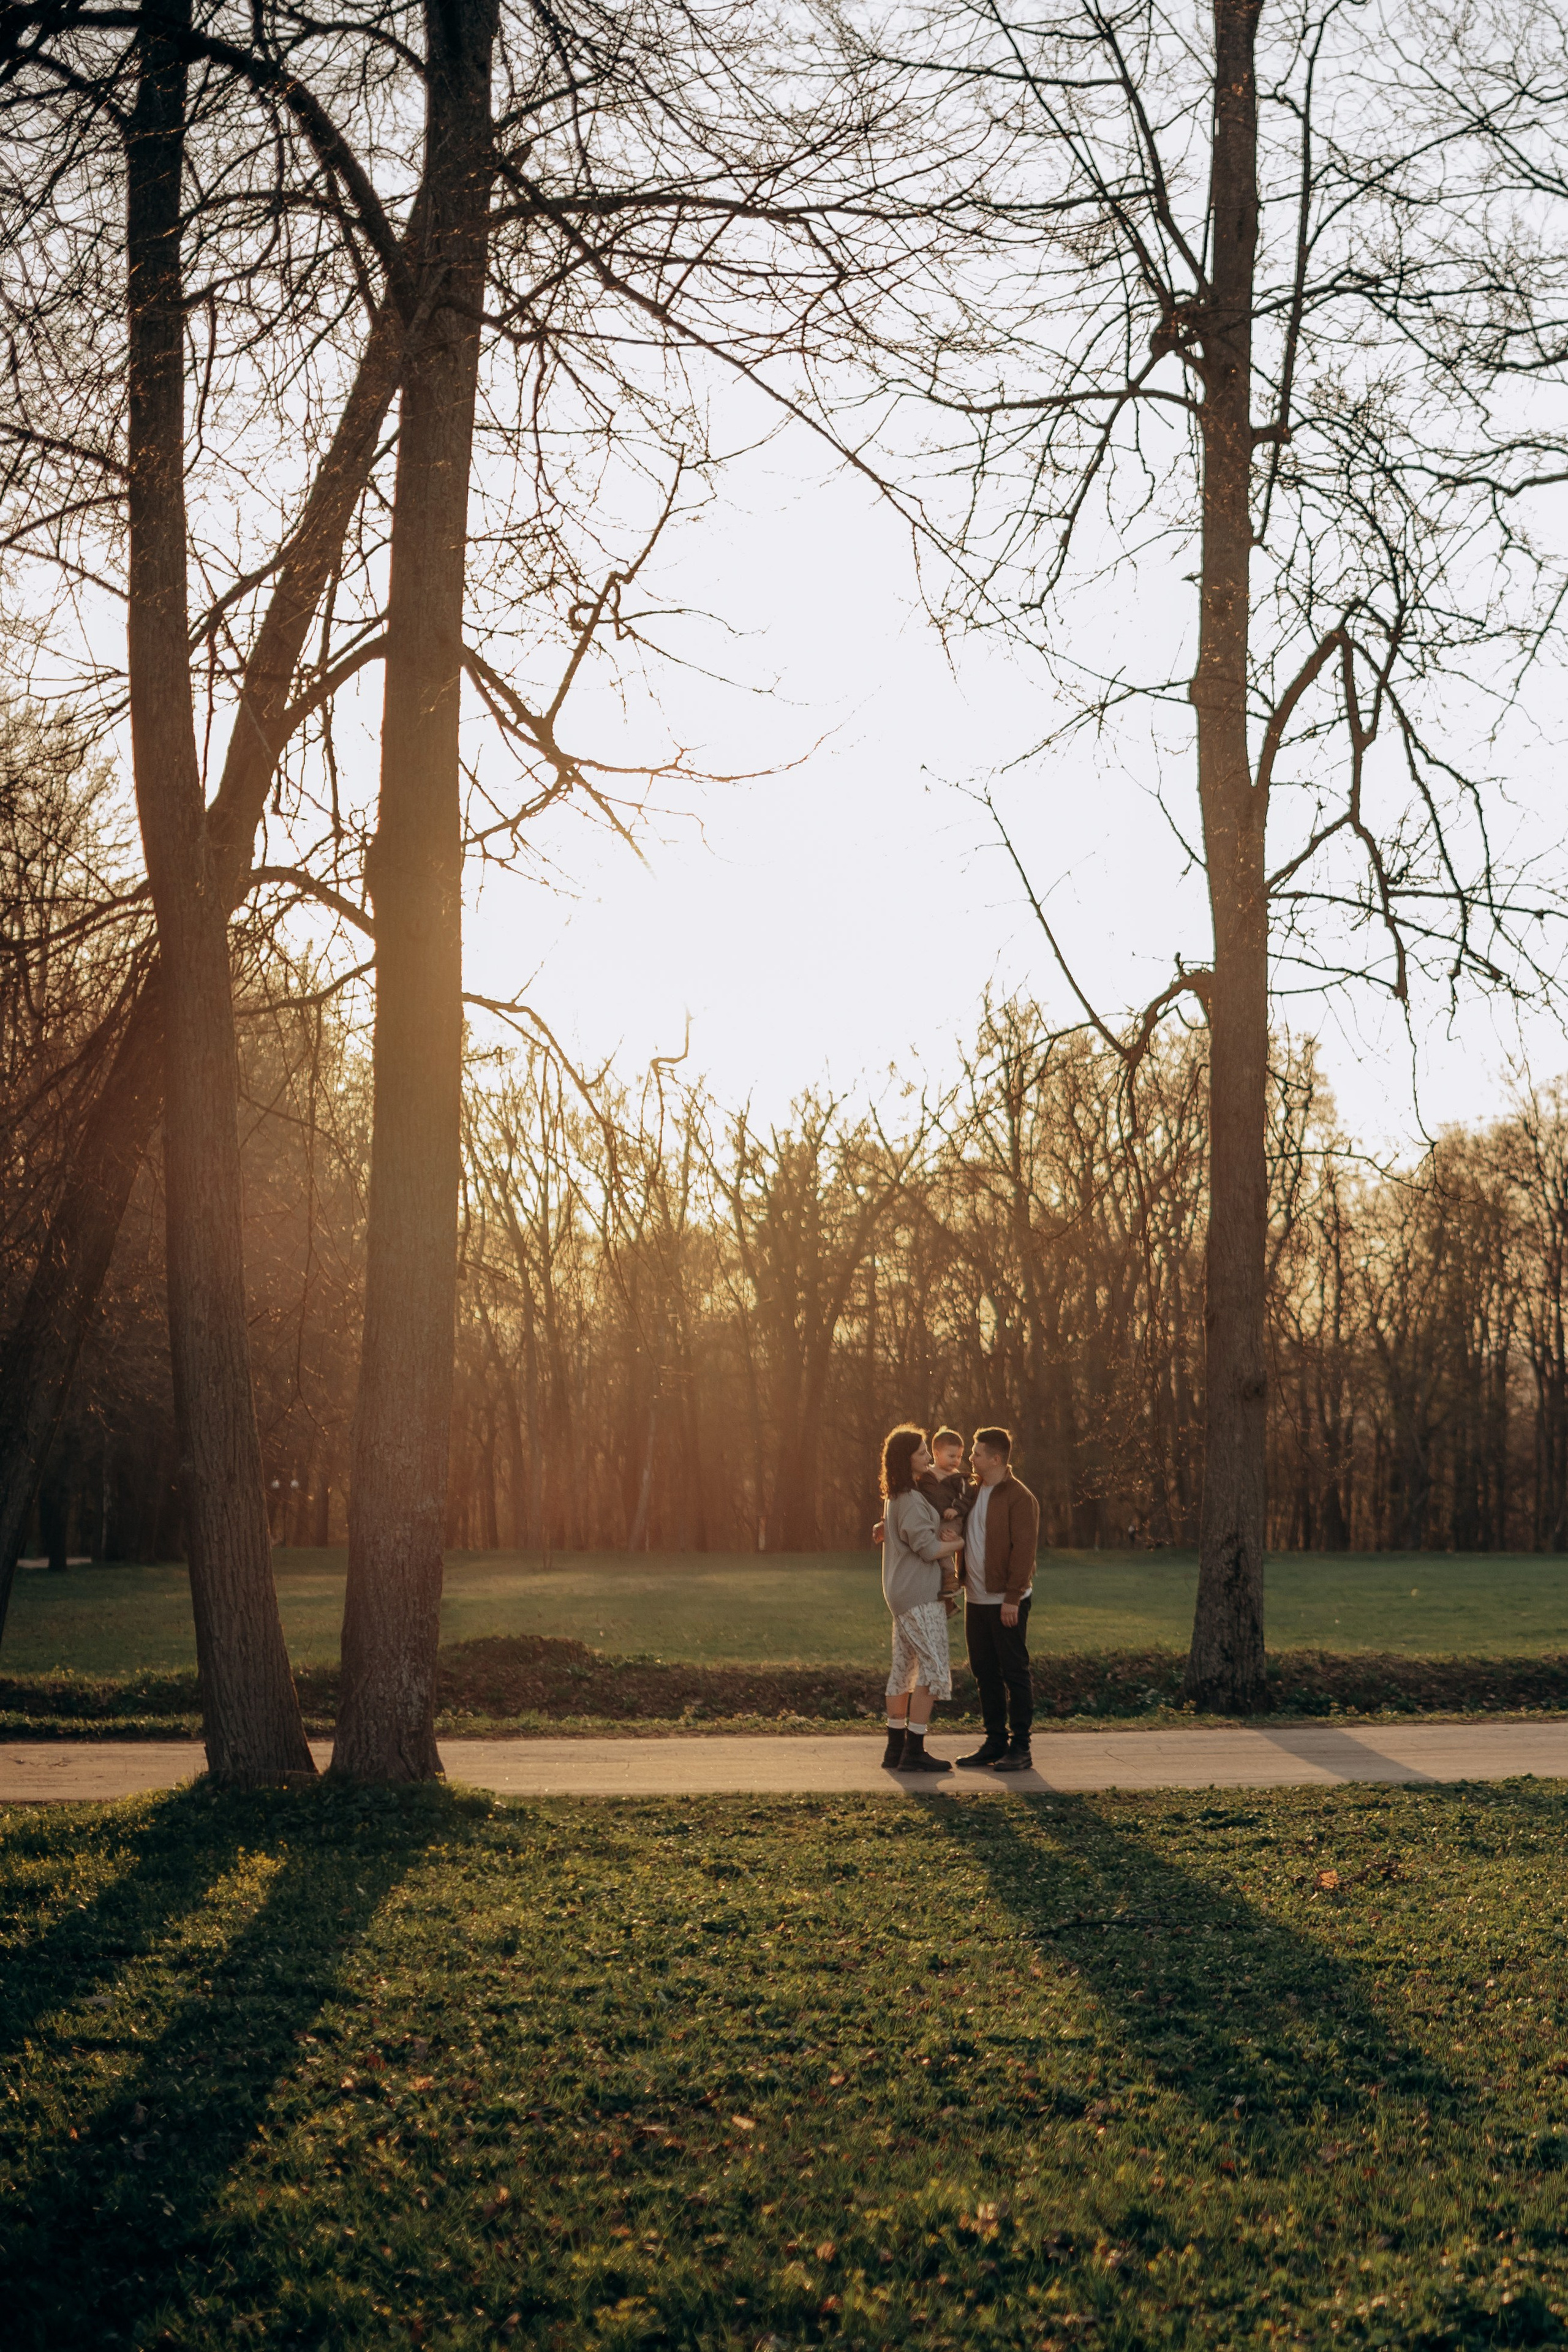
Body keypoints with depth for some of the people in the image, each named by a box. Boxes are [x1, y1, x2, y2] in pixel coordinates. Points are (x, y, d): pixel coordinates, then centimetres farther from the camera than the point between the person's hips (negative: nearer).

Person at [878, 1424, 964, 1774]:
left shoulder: (896, 1498, 15)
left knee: (904, 1669, 12)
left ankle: (896, 1748, 16)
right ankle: (913, 1751, -9)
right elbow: (928, 1549, -20)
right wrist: (961, 1542, -3)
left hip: (903, 1595, 10)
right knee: (934, 1668, -9)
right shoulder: (910, 1501, -17)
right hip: (919, 1596, -10)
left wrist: (945, 1537, 8)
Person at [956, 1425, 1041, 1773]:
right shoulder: (972, 1492, 13)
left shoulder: (1019, 1497, -11)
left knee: (1015, 1673, -2)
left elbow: (1024, 1549, -16)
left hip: (1006, 1602, -8)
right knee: (985, 1672, 11)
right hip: (976, 1599, 8)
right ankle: (995, 1741, 20)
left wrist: (1012, 1598, -20)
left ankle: (1020, 1748, 3)